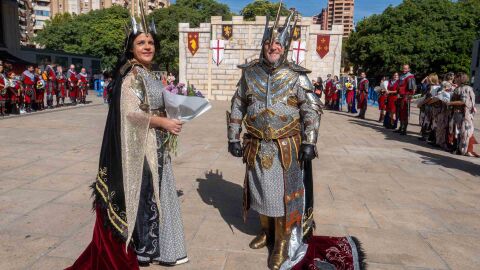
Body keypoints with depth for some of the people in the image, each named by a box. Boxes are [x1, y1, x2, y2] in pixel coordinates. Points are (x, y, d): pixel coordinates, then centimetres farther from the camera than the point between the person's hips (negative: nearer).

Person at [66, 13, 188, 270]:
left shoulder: (148, 73, 13)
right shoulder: (131, 74, -13)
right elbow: (130, 111, -22)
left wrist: (171, 116, 7)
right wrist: (164, 123, -17)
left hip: (155, 143, 9)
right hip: (139, 143, -9)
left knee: (154, 191, 16)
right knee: (141, 192, 1)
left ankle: (153, 242, 32)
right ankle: (140, 247, 18)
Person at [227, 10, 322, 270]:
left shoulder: (296, 76, -5)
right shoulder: (249, 73, 2)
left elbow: (313, 109, -3)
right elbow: (236, 108, 8)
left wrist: (309, 142, -11)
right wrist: (233, 138, 4)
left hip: (286, 148, -3)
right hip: (257, 147, 3)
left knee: (283, 195, 5)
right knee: (260, 191, 17)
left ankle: (282, 242, 21)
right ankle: (266, 231, 39)